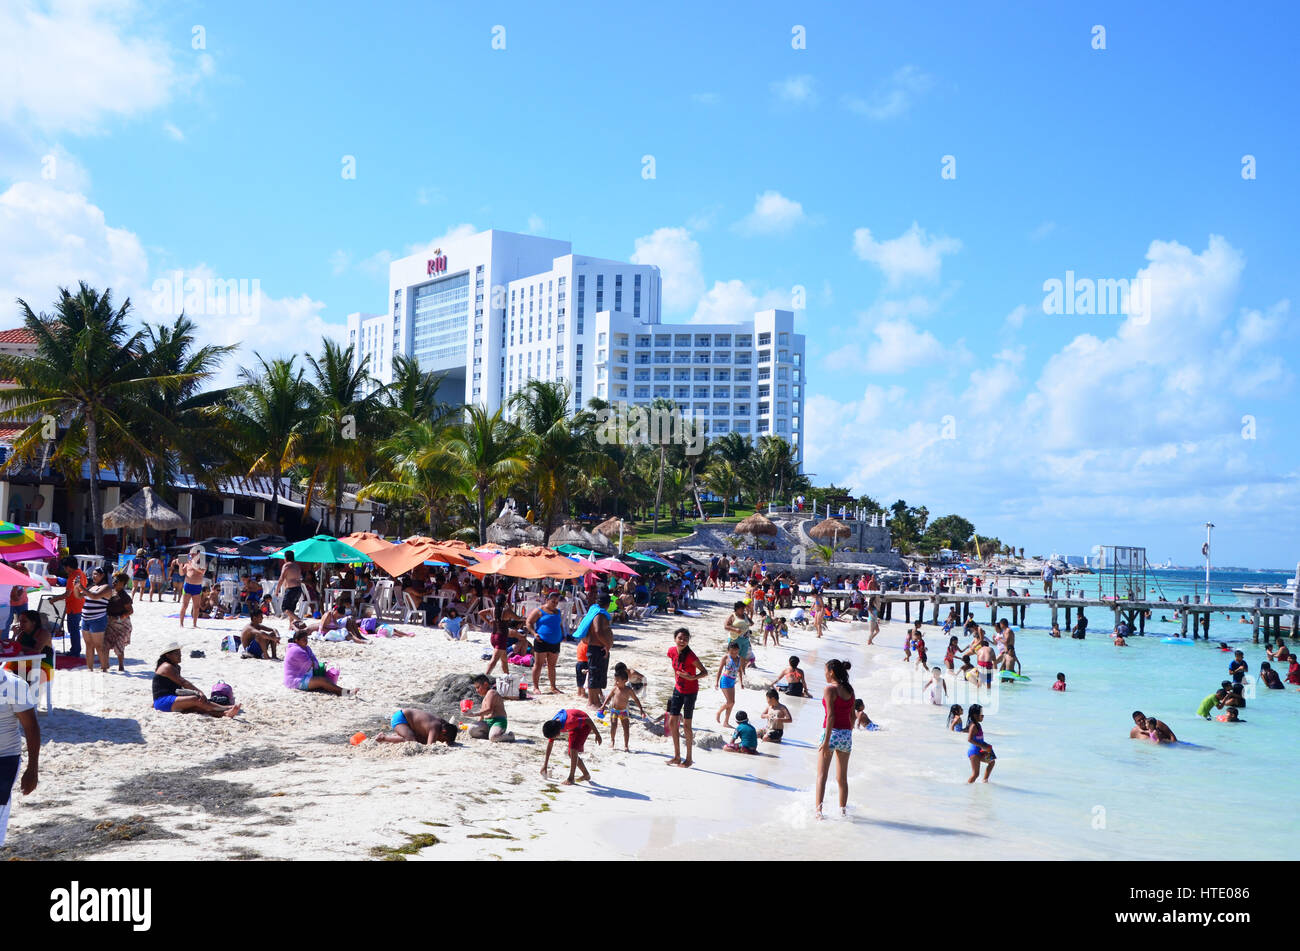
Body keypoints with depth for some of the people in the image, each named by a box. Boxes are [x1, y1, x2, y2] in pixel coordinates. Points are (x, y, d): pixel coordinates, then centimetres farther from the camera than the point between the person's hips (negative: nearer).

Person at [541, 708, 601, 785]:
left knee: (573, 750, -20)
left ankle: (570, 779, -15)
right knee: (571, 754, 7)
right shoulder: (552, 726, -18)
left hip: (584, 724, -7)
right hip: (575, 727, 7)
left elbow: (588, 720, -30)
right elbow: (550, 744, -4)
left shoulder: (569, 722, -41)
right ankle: (586, 775, 25)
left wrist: (597, 734, -19)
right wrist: (545, 764, 2)